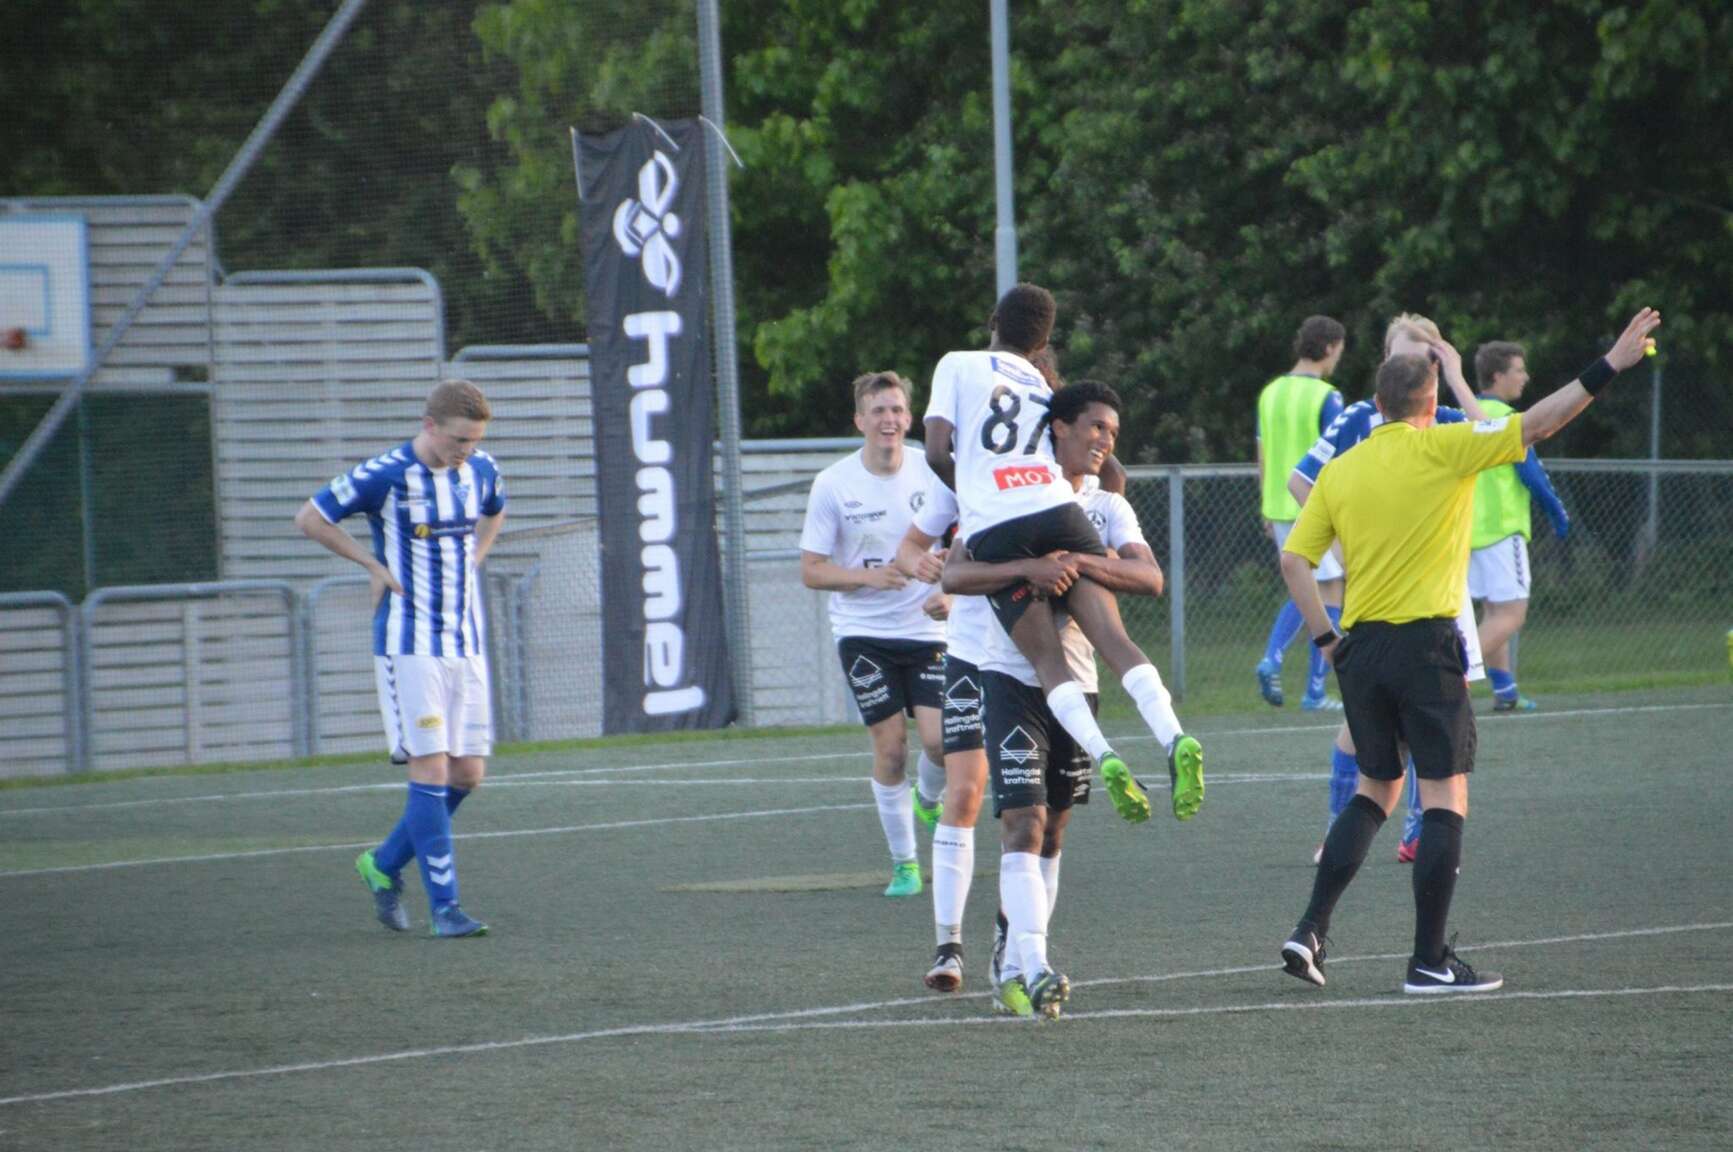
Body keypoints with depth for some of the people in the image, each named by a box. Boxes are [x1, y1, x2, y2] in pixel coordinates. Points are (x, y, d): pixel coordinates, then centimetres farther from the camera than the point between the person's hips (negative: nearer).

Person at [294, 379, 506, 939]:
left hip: (467, 643, 6)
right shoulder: (384, 476, -13)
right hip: (409, 645, -6)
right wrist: (375, 564, -5)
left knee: (467, 774, 4)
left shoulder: (482, 471, 4)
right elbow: (309, 518, -3)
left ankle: (385, 865, 23)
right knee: (431, 769, -11)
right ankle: (444, 907, -9)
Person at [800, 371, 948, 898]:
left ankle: (928, 797, 24)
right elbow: (811, 570, -3)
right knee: (890, 745, -4)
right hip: (863, 632, -1)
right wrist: (868, 577, -20)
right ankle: (903, 863, 10)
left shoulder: (932, 473, -3)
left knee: (939, 740, -12)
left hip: (927, 630, 1)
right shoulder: (833, 485, -6)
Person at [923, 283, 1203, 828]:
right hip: (1059, 513, 3)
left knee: (1048, 658, -5)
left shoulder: (958, 366, 14)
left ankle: (1104, 756, -27)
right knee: (1114, 638, -6)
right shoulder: (1047, 388, 26)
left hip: (994, 531, -3)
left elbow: (937, 452, 5)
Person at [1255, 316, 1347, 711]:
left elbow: (1263, 459, 12)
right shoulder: (1326, 397, -12)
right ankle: (1315, 692, 1)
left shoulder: (1270, 393, 7)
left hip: (1280, 509, 7)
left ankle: (1272, 659, -1)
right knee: (1329, 594, 3)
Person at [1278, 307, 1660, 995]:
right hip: (1425, 642, -6)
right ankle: (1429, 961, -5)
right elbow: (1534, 425, -9)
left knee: (1376, 788, 19)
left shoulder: (1339, 471, 8)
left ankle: (1310, 931, 9)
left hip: (1360, 649, 6)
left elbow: (1293, 560, 5)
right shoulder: (1438, 449, -6)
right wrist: (1611, 366, -6)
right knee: (1445, 796, -1)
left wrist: (1325, 638, 10)